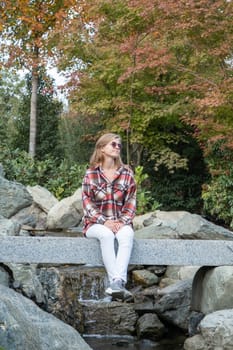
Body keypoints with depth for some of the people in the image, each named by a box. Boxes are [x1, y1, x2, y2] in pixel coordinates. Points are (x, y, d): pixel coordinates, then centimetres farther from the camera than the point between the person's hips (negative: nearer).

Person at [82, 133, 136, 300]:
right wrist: (104, 222, -17)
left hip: (120, 222, 1)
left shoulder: (127, 173, 7)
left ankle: (118, 282, -48)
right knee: (106, 235, -37)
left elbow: (131, 201, 3)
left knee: (127, 234, -35)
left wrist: (123, 221, -14)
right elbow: (87, 202, -3)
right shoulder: (91, 174, 2)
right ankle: (117, 282, -43)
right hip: (96, 223, -1)